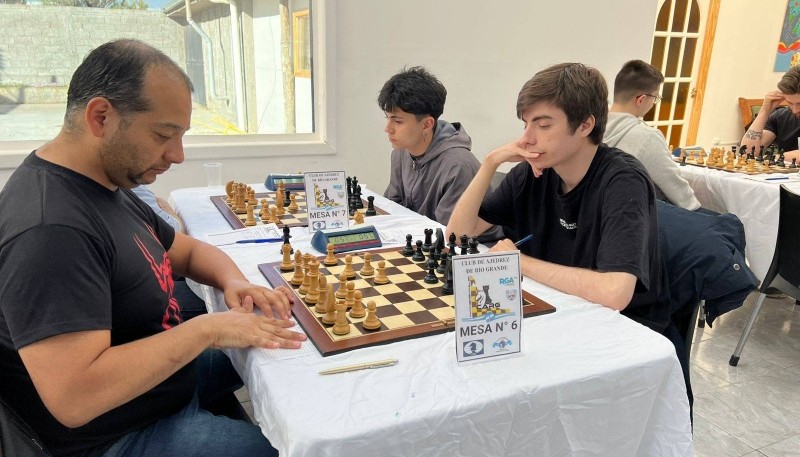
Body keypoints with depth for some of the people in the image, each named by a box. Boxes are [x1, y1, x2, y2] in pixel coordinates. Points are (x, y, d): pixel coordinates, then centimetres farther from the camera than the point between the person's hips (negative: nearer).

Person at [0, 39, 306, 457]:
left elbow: (187, 250, 12)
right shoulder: (49, 229, -30)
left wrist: (233, 282, -9)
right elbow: (73, 398, -35)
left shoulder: (107, 184, 1)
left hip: (171, 373, 9)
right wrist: (206, 329, -26)